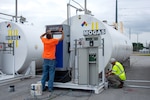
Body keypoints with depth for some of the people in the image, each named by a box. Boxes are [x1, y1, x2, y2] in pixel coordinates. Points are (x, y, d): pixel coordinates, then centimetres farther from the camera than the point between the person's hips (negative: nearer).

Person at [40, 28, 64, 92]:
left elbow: (41, 36, 24)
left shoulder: (44, 40, 0)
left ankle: (42, 87, 13)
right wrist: (62, 31, 13)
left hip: (45, 59, 4)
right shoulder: (54, 41, -10)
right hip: (51, 60, -4)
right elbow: (62, 38, 2)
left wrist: (46, 32, 19)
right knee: (51, 74, 2)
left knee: (44, 74, 10)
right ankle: (50, 88, 3)